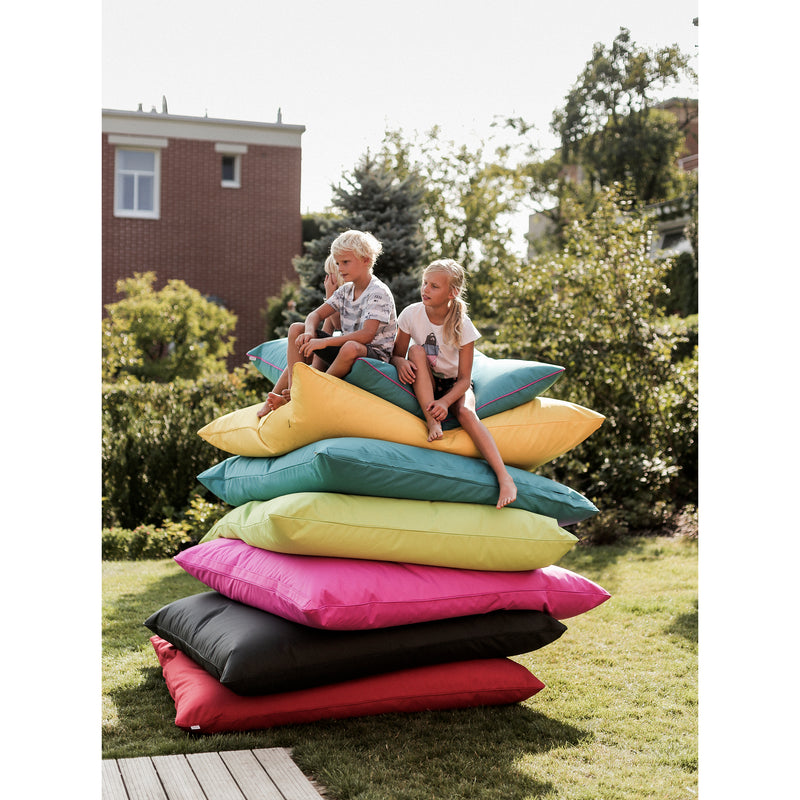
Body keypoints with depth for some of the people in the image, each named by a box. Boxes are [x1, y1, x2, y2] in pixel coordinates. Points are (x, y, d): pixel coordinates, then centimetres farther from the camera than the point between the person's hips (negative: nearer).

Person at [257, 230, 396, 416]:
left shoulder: (379, 293, -15)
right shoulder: (346, 290, 11)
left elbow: (366, 335, -27)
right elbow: (316, 315, 7)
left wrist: (325, 342, -32)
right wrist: (310, 332, -18)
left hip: (374, 354, -8)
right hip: (345, 345, 8)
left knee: (351, 348, -43)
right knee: (296, 329, -1)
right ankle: (294, 389, -14)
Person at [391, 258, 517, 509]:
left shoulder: (462, 325, -18)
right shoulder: (411, 314, -13)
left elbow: (464, 378, -17)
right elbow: (397, 354, -5)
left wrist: (446, 401, -36)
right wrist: (401, 362, -31)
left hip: (454, 384, -2)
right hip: (424, 384, 2)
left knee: (465, 412, -33)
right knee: (417, 350, -27)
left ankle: (505, 478, -45)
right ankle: (433, 423, -33)